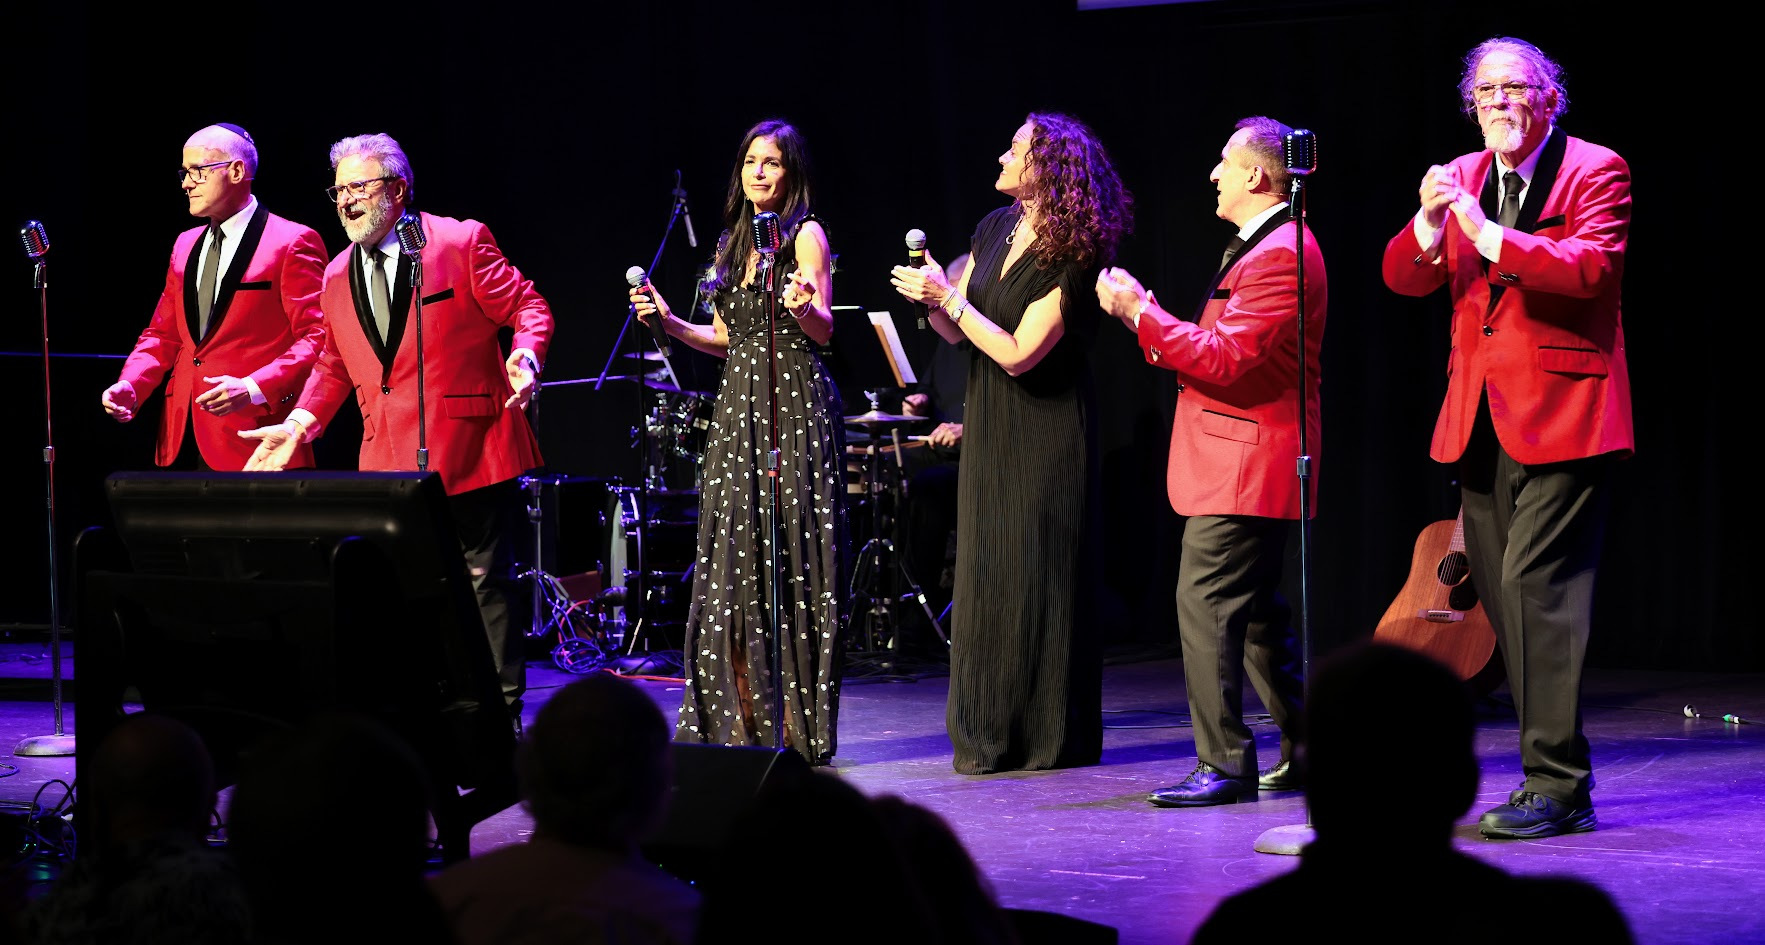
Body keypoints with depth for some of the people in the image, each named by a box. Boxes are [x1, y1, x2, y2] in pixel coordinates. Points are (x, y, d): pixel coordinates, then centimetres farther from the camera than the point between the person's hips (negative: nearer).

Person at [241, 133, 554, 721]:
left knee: (487, 583, 0)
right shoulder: (338, 278, 12)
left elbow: (528, 308, -2)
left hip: (471, 451, -5)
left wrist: (525, 354, -22)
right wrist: (299, 424, 7)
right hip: (390, 463, 5)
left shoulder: (461, 242, -4)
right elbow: (334, 367, 20)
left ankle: (502, 712, 9)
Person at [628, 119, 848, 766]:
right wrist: (668, 322, 8)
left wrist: (804, 306, -33)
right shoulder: (733, 242, 17)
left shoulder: (806, 234, -3)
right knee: (734, 559, 3)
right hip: (739, 405, 7)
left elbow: (824, 329, -12)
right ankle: (743, 719, 8)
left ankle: (802, 723, -3)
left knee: (794, 559, -7)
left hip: (796, 403, -6)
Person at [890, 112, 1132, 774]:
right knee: (986, 575, 8)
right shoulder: (995, 230, 6)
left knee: (1038, 576, -3)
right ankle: (991, 733, 15)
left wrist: (949, 297, -18)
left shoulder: (1070, 260, -17)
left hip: (1045, 432, -7)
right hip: (989, 426, 7)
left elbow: (1018, 353, -21)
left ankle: (1047, 736, 5)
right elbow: (957, 333, 11)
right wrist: (931, 302, -9)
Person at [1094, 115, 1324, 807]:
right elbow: (1218, 350, 18)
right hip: (1241, 462, 11)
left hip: (1244, 465, -11)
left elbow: (1225, 358, -23)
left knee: (1205, 606, -11)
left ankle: (1224, 767, -9)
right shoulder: (1263, 247, 18)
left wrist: (1140, 314, -17)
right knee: (1255, 614, 16)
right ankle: (1307, 750, 23)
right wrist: (1145, 317, 9)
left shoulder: (1281, 256, -17)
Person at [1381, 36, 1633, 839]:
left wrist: (1489, 233, -26)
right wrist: (1429, 223, -13)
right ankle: (1551, 774, 17)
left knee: (1539, 586, -15)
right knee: (1501, 596, 9)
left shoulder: (1594, 172, -4)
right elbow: (1402, 278, 7)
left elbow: (1594, 265, -21)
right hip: (1481, 421, 7)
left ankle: (1557, 784, -13)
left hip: (1561, 416, -7)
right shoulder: (1462, 177, 14)